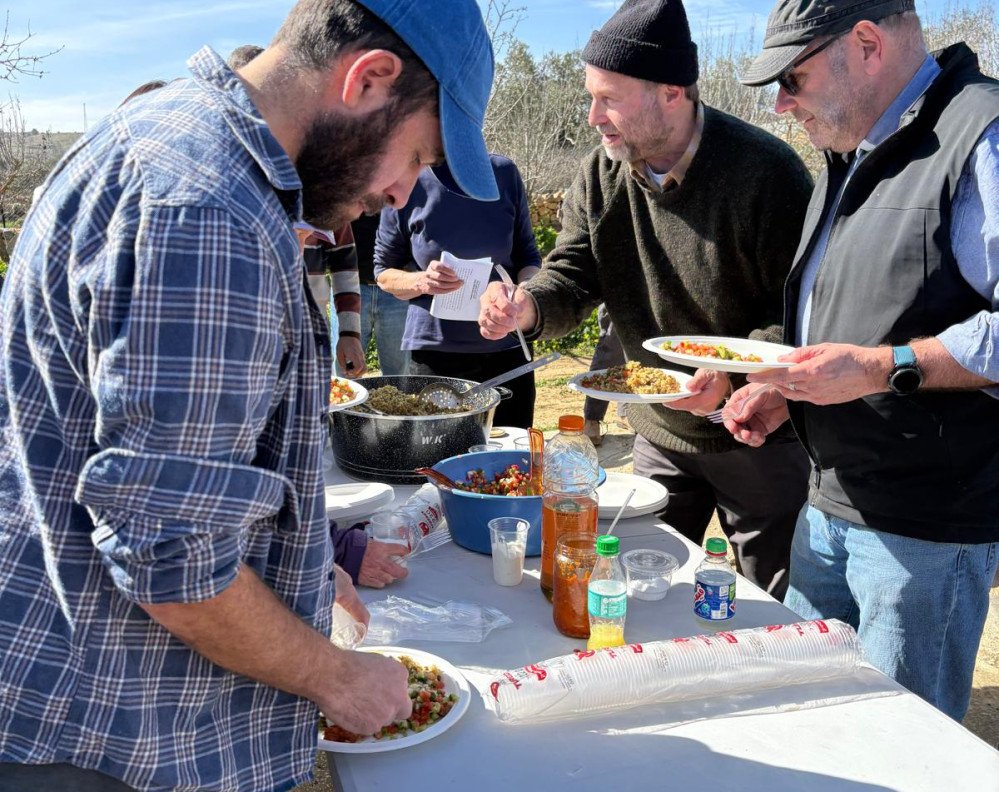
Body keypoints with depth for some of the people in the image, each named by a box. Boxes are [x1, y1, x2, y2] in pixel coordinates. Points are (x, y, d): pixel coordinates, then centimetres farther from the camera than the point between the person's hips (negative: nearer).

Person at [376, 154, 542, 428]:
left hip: (506, 347, 2)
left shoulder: (504, 173, 1)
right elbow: (384, 272, 3)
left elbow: (527, 254, 10)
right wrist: (422, 281, -18)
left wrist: (527, 285, -12)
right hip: (433, 353, -2)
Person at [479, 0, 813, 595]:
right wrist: (526, 307, -24)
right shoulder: (600, 175, -3)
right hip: (660, 433, 5)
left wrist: (734, 372, -34)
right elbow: (573, 276, -2)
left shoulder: (765, 171, -21)